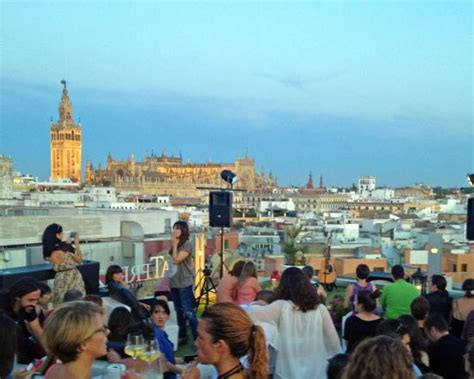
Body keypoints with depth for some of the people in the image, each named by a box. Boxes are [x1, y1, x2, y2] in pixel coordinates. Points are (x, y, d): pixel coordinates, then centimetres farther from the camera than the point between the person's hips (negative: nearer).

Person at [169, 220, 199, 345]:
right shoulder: (174, 245, 10)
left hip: (185, 283, -8)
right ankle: (182, 336, 21)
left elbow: (176, 260, -17)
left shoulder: (187, 244, -11)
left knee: (188, 311, -9)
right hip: (174, 282, 8)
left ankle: (197, 337, -5)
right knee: (179, 311, 13)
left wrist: (175, 245, -13)